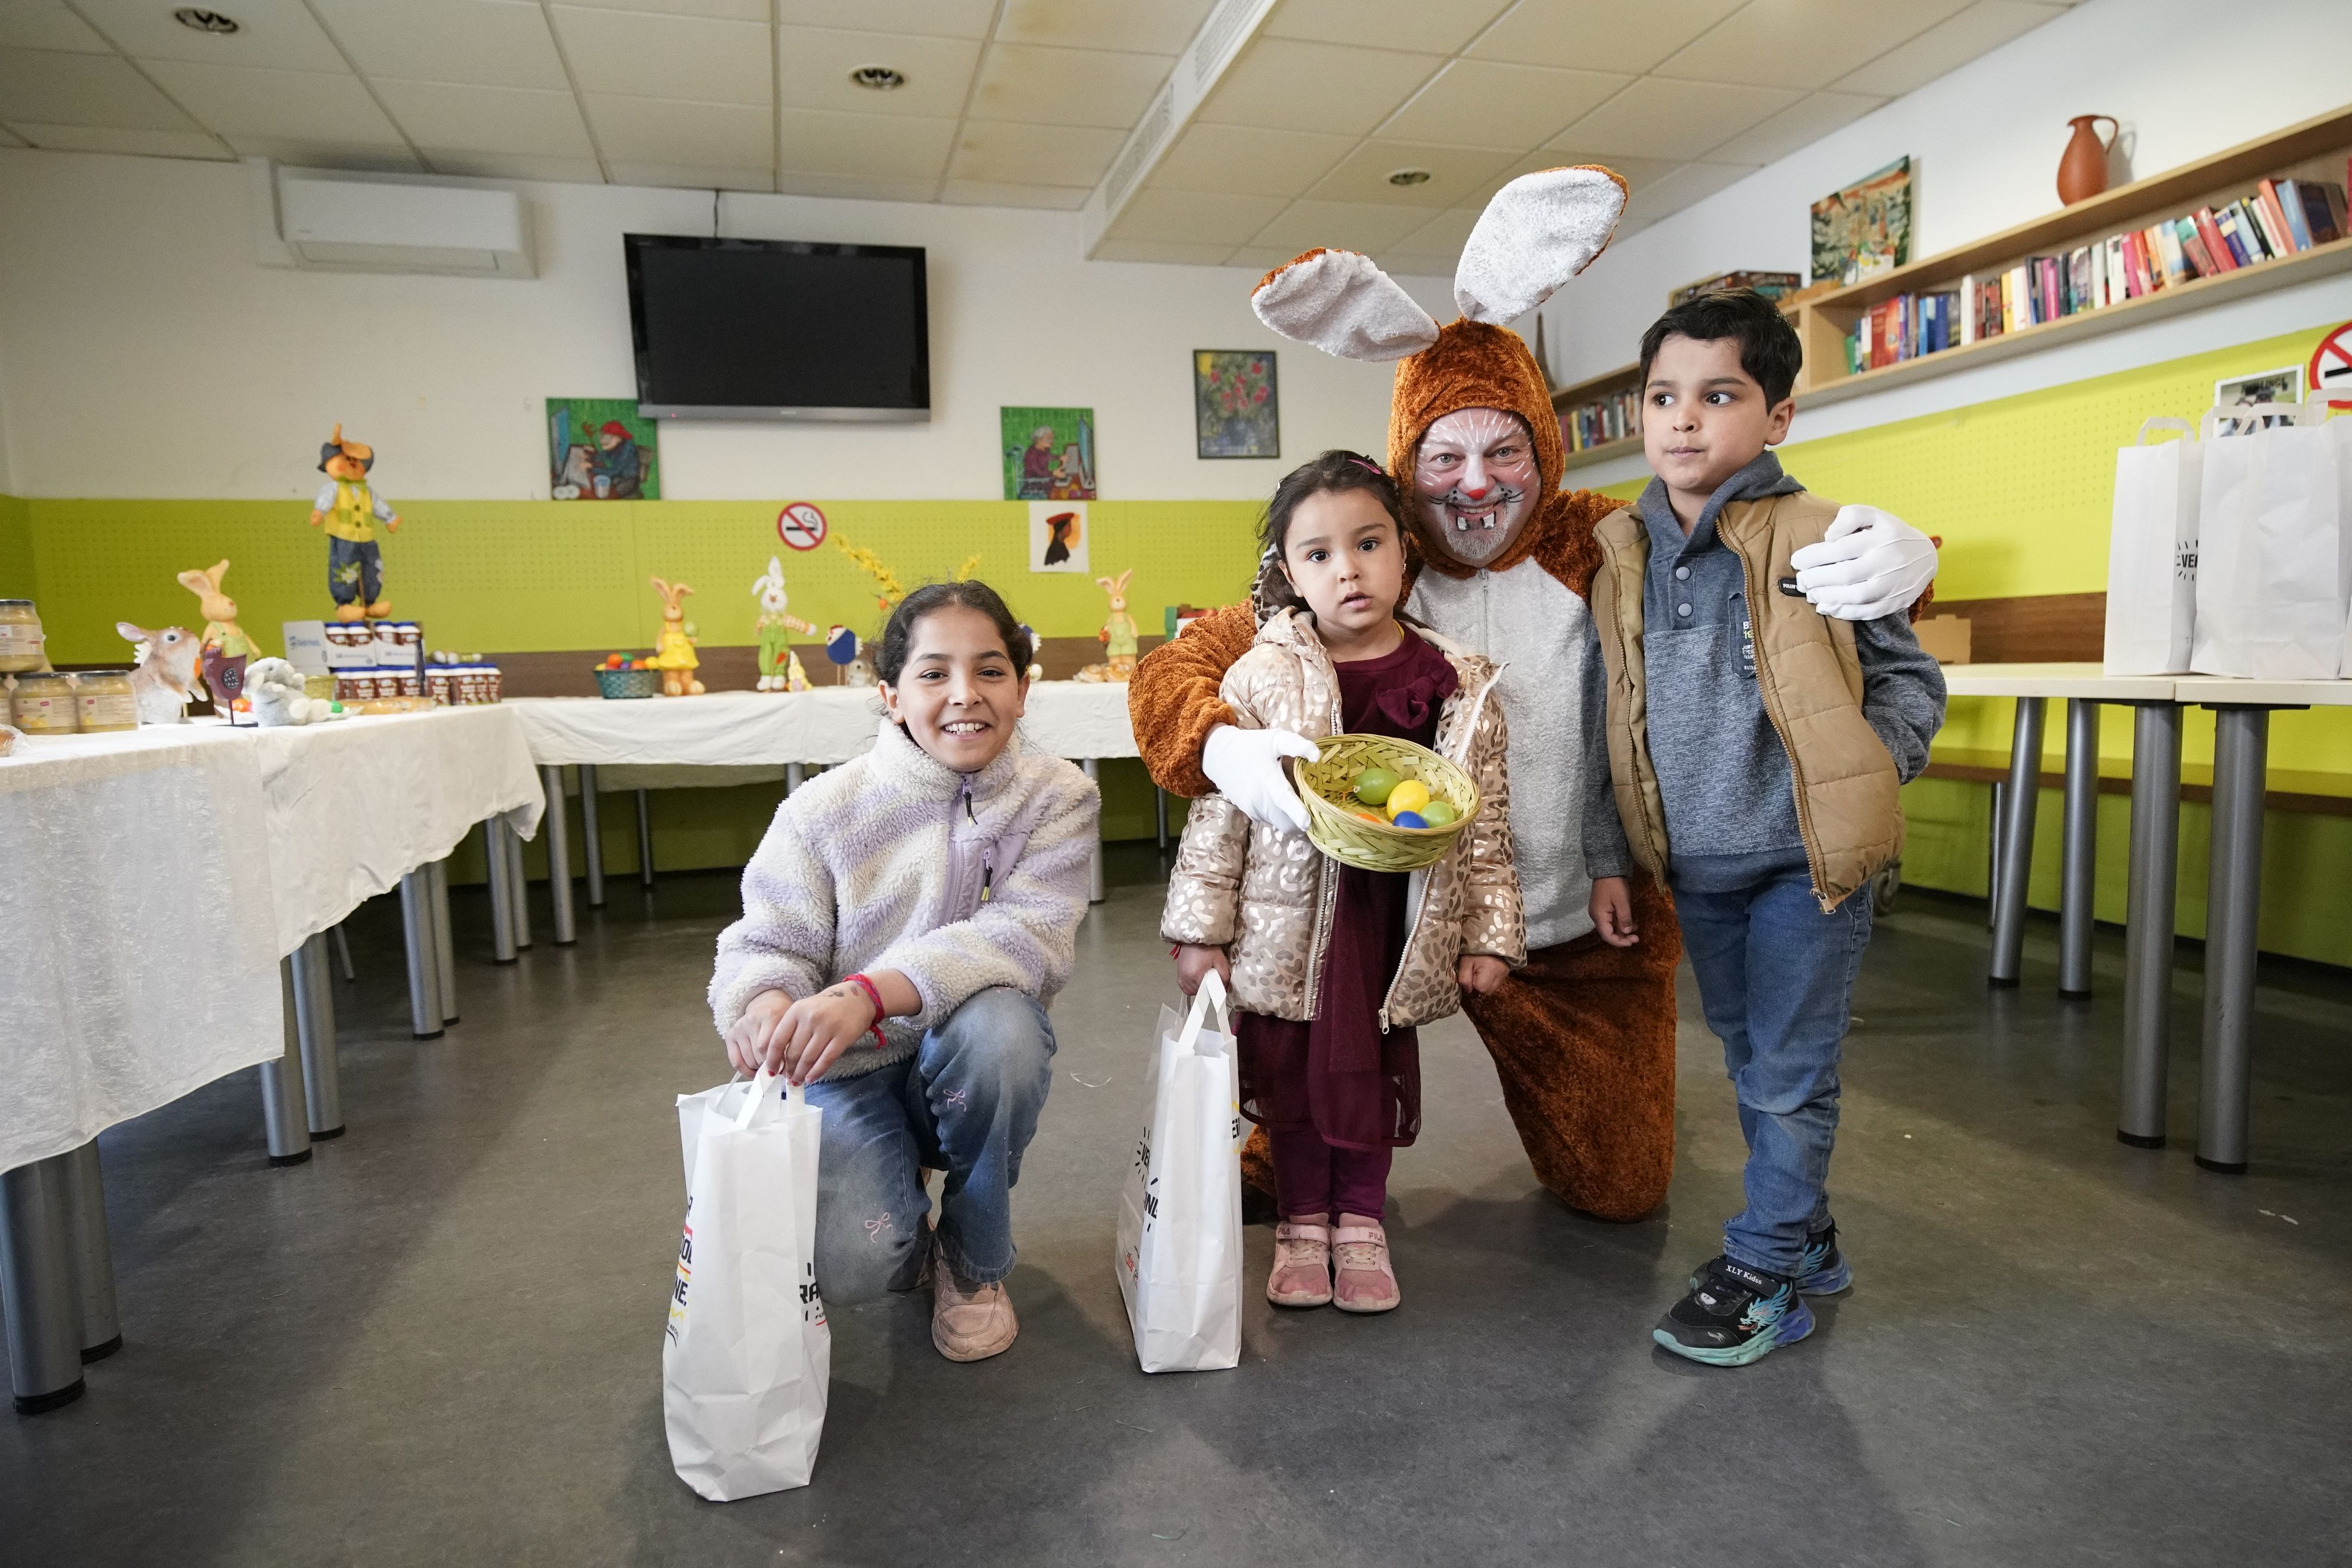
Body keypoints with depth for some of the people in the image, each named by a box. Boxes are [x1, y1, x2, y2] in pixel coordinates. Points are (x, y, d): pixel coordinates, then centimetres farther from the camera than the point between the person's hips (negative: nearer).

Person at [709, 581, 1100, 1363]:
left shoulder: (1057, 796, -10)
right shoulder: (825, 810, -10)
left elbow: (1026, 935, -23)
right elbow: (766, 944, -8)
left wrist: (871, 992, -39)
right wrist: (766, 1003, -35)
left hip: (976, 1066, 1)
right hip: (849, 1071, -1)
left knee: (995, 1023, -36)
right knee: (848, 1264, -27)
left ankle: (974, 1260, -4)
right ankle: (905, 1240, 18)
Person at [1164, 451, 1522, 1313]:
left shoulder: (1458, 686, -3)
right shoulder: (1262, 675, -7)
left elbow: (1486, 822, 2)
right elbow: (1217, 808, -4)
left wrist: (1490, 934, 1)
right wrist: (1200, 929, -5)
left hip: (1398, 924, 1)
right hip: (1290, 919, -1)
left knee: (1378, 1073, 13)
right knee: (1291, 1071, 11)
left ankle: (1361, 1224, 34)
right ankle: (1302, 1225, 32)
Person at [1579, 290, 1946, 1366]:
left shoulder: (1821, 543, -9)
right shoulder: (1619, 560, 3)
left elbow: (1910, 675, 0)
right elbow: (1602, 723, 7)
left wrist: (1862, 779, -14)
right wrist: (1606, 859, 6)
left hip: (1805, 856, -4)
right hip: (1695, 867, 5)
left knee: (1789, 1072, 3)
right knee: (1749, 1064, 18)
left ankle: (1764, 1273, 19)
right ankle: (1805, 1235, 36)